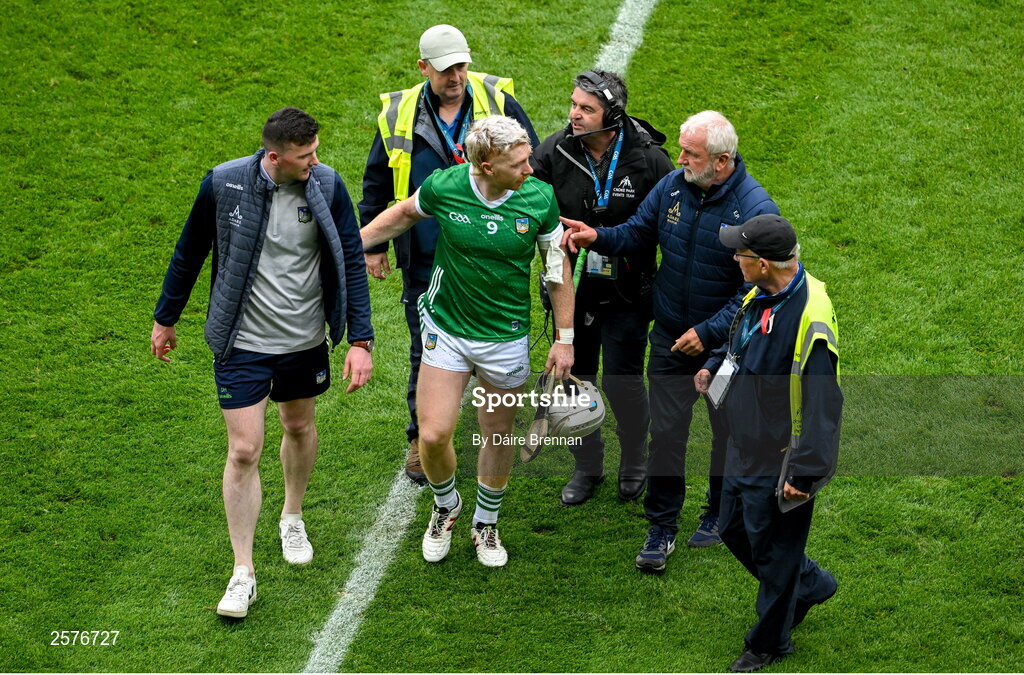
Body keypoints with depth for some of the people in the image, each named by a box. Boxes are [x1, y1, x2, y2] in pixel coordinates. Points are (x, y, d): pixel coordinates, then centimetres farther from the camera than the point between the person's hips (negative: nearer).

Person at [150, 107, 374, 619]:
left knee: (300, 428, 22)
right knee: (244, 451, -5)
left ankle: (292, 518, 50)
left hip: (306, 341, 3)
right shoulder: (223, 184, -16)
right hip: (241, 345, -3)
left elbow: (352, 263, -4)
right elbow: (189, 252, 0)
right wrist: (165, 319, 10)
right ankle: (243, 573, 4)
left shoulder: (326, 185, -12)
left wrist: (360, 340, -8)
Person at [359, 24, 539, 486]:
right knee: (427, 352, 8)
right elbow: (376, 184, 11)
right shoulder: (399, 117, -2)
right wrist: (372, 246, 12)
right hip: (426, 262, 0)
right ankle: (421, 438, 22)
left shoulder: (499, 102, -5)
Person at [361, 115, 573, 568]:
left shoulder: (540, 198, -14)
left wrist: (565, 338, 0)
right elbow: (406, 213, 8)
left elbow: (558, 265, 0)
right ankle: (445, 505, 26)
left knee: (499, 436, 12)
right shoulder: (443, 187, -17)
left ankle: (486, 523, 37)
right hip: (445, 328, 0)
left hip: (506, 338, 0)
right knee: (433, 434, -7)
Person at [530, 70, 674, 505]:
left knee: (622, 379, -2)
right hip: (571, 288, 3)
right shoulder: (554, 152, -9)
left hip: (626, 293, -3)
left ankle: (635, 464, 25)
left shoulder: (648, 158, -13)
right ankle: (587, 467, 32)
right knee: (574, 378, 11)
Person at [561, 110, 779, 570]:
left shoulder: (754, 208, -23)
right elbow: (637, 233, 7)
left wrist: (708, 332, -24)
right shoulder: (672, 187, -8)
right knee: (665, 433, 2)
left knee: (729, 433, 16)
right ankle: (661, 528, 15)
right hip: (670, 337, 3)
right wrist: (598, 238, -14)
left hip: (726, 343, -3)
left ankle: (719, 514, 39)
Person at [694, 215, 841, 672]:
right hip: (744, 451, 9)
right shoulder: (760, 297, -1)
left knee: (773, 552, 8)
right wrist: (714, 365, 6)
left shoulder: (810, 320, -30)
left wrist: (805, 473, -27)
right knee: (735, 531, 23)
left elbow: (822, 405, -28)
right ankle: (812, 585, 43)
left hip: (779, 465, -9)